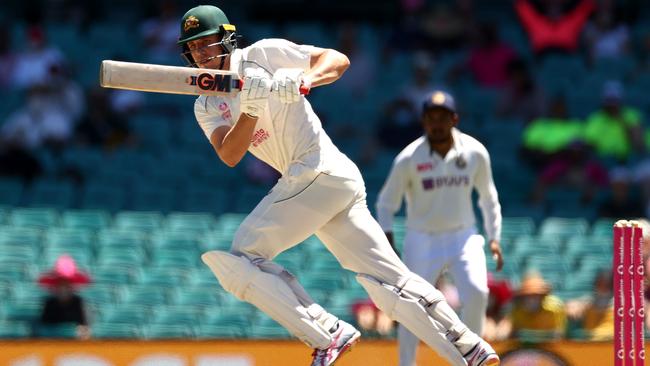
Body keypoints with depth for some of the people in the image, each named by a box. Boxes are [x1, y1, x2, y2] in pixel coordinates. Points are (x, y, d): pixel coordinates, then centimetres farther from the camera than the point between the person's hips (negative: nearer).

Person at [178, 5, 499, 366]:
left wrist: (302, 81, -28)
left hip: (320, 170, -8)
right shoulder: (206, 106, 16)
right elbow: (229, 156, -2)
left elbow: (338, 59, -9)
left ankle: (327, 336, -14)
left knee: (240, 258, -12)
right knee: (390, 279, 6)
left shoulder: (263, 54, -1)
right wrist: (250, 109, -18)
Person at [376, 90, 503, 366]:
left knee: (476, 292, -22)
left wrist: (494, 238, 5)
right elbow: (387, 202, -3)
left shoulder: (475, 153, -5)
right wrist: (386, 235, -18)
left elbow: (488, 197, 9)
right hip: (422, 242, -1)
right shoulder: (408, 159, -12)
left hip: (464, 237, 1)